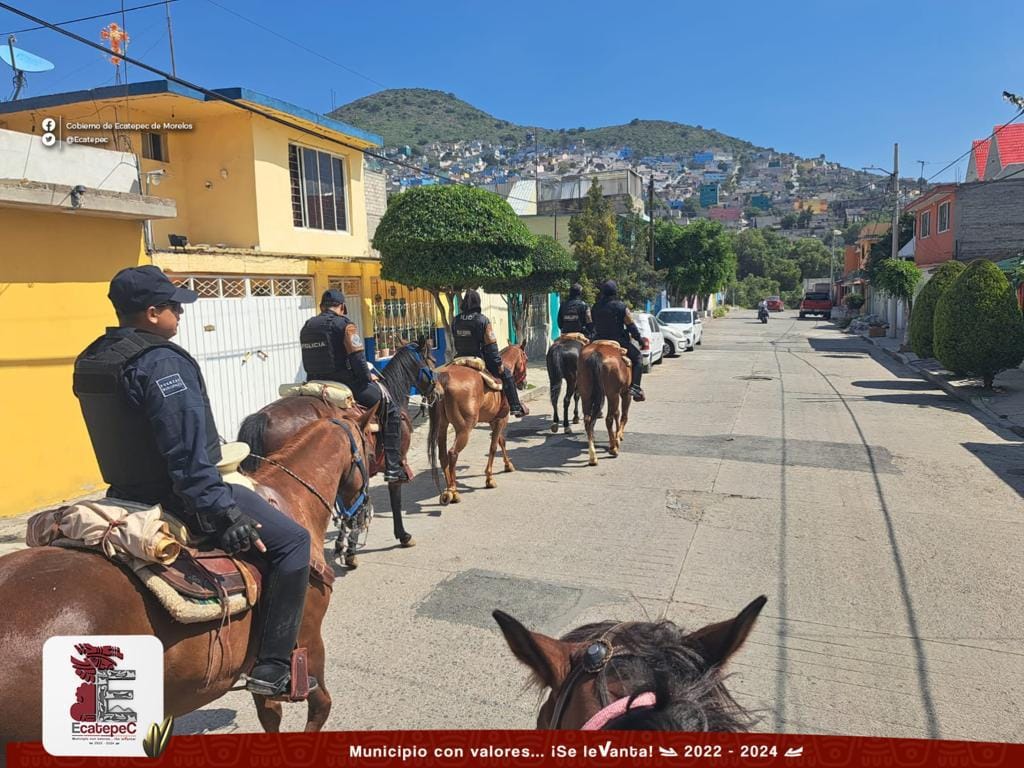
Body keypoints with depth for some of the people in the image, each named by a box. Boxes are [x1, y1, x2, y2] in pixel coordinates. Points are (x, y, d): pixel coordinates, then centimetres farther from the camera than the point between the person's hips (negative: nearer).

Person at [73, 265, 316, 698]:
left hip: (125, 494, 10)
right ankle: (273, 666, -2)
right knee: (293, 540, -6)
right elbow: (187, 454, -27)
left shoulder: (90, 361, 8)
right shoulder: (161, 361, -21)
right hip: (176, 499, -10)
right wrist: (225, 516, -25)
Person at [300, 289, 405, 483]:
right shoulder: (344, 324, -8)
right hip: (347, 385, -7)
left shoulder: (306, 327, 13)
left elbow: (310, 362, 15)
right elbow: (357, 358, -15)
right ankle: (392, 468, -3)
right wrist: (368, 377, 0)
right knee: (392, 410, 3)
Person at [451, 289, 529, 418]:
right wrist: (499, 364, -8)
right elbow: (491, 344, -13)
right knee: (506, 375, 9)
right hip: (480, 360, -5)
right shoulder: (482, 320, -13)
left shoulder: (456, 320, 3)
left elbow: (455, 342, 12)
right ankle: (515, 407, 8)